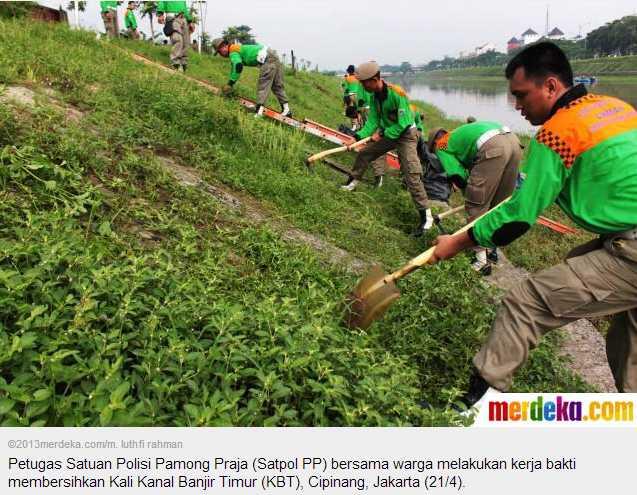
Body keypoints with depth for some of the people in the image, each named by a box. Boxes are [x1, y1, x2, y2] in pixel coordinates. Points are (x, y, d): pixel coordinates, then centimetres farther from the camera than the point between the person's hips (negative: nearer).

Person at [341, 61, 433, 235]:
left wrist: (382, 134, -21)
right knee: (364, 153, 14)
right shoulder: (374, 96, -5)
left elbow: (403, 124, -27)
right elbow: (373, 121, -2)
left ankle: (426, 215, -13)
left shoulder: (397, 93, -28)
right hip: (387, 132, 8)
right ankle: (352, 183, 37)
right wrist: (358, 137, -15)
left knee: (411, 175, -17)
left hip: (405, 134, -8)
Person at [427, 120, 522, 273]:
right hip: (513, 140, 8)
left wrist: (472, 193, 23)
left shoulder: (442, 145, 17)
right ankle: (491, 250, 32)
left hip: (492, 147, -8)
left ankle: (481, 260, 3)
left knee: (476, 206, 2)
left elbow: (458, 176, 7)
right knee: (498, 204, 19)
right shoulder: (457, 134, 38)